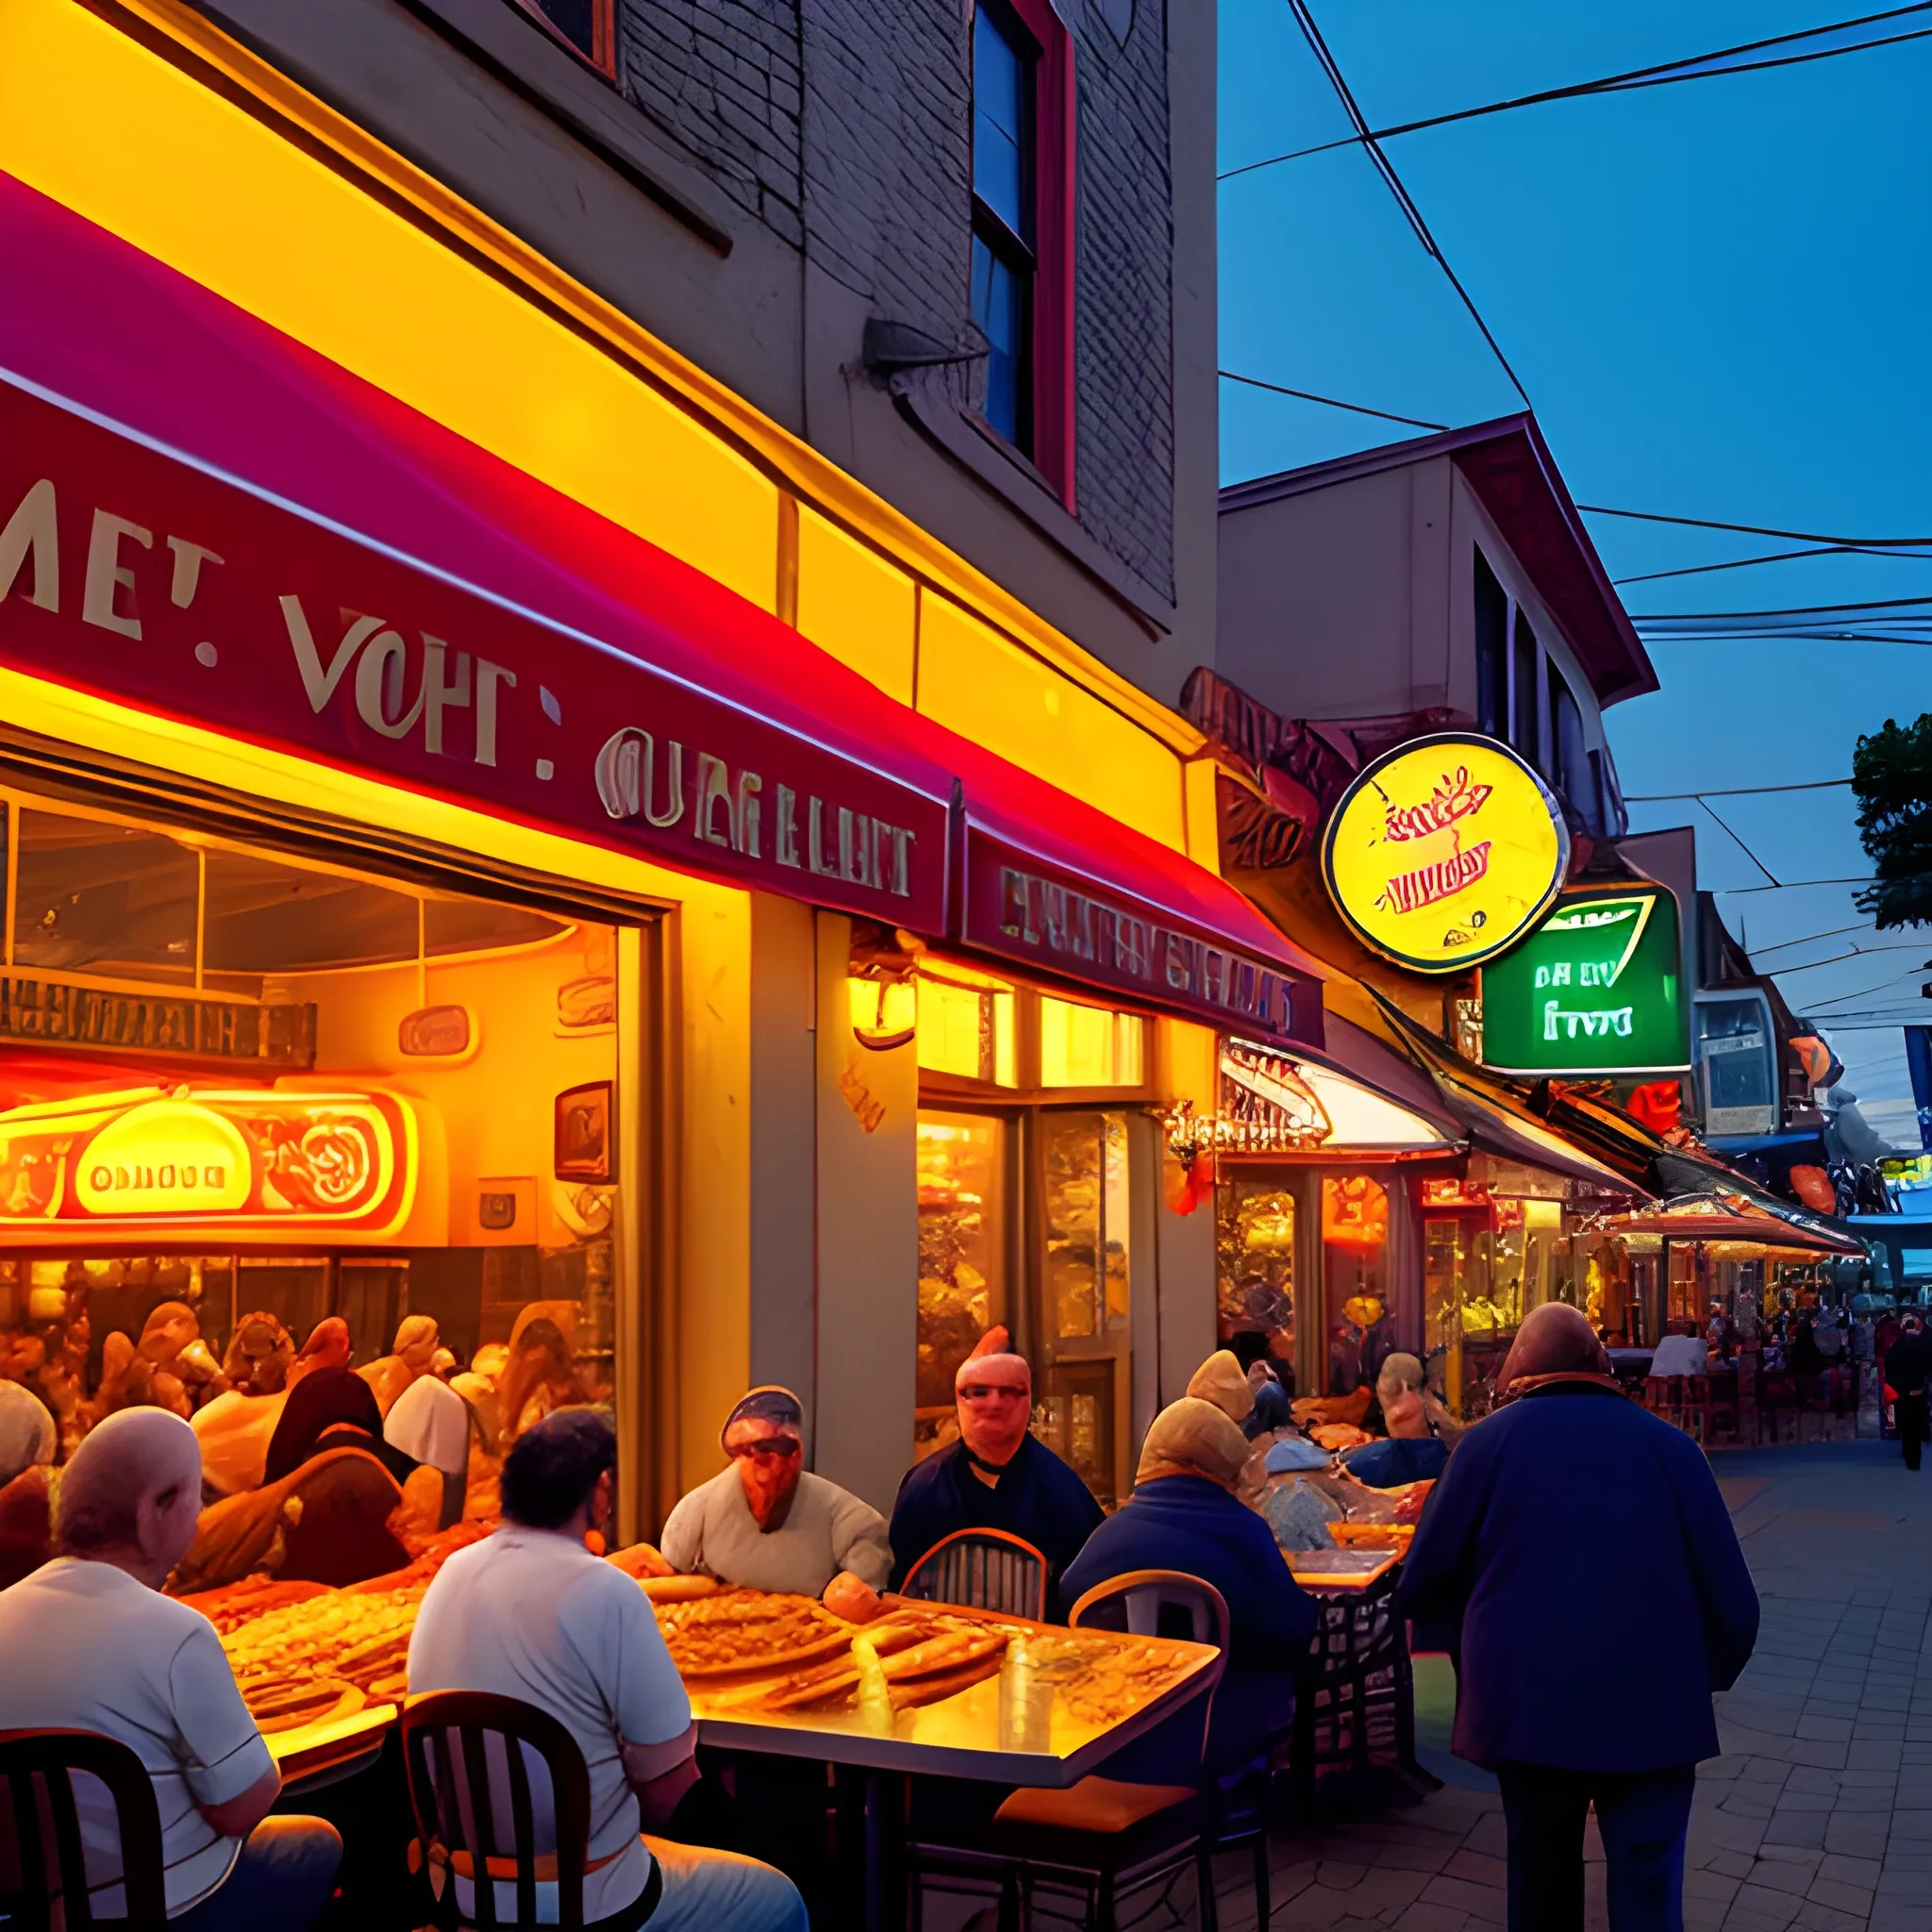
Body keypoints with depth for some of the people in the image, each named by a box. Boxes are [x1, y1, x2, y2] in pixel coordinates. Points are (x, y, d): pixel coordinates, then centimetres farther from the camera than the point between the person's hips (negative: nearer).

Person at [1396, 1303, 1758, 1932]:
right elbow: (1731, 1596, 2)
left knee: (1540, 1878, 16)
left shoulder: (1489, 1439, 0)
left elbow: (1424, 1584, 3)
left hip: (1526, 1703, 0)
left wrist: (1478, 1660, 21)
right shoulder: (1669, 1444, 2)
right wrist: (1703, 1678, 19)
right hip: (1652, 1708, 0)